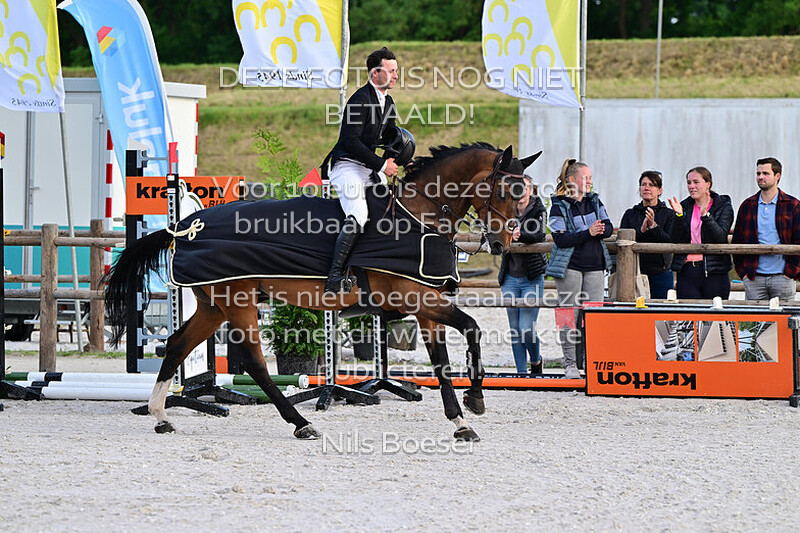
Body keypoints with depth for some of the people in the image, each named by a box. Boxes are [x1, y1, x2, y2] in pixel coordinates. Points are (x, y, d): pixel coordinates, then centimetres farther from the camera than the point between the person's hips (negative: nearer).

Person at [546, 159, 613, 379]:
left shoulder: (594, 201, 11)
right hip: (570, 266, -4)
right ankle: (570, 364, 3)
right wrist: (588, 233, -21)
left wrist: (599, 231, -14)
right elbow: (560, 239, -14)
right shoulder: (559, 206, -5)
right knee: (570, 314, -2)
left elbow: (608, 228, 9)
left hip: (595, 266, 4)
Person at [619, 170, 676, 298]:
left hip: (660, 273, -2)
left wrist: (653, 226, -20)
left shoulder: (668, 214, 4)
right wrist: (641, 230, -15)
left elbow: (671, 243, -8)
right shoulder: (630, 214, 11)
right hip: (634, 272, 2)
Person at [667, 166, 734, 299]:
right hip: (687, 272, 2)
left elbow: (721, 237, -12)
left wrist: (705, 214, -22)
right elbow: (676, 241, 4)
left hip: (714, 273, -2)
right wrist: (679, 216, -9)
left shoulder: (723, 206, 3)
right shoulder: (685, 206, 11)